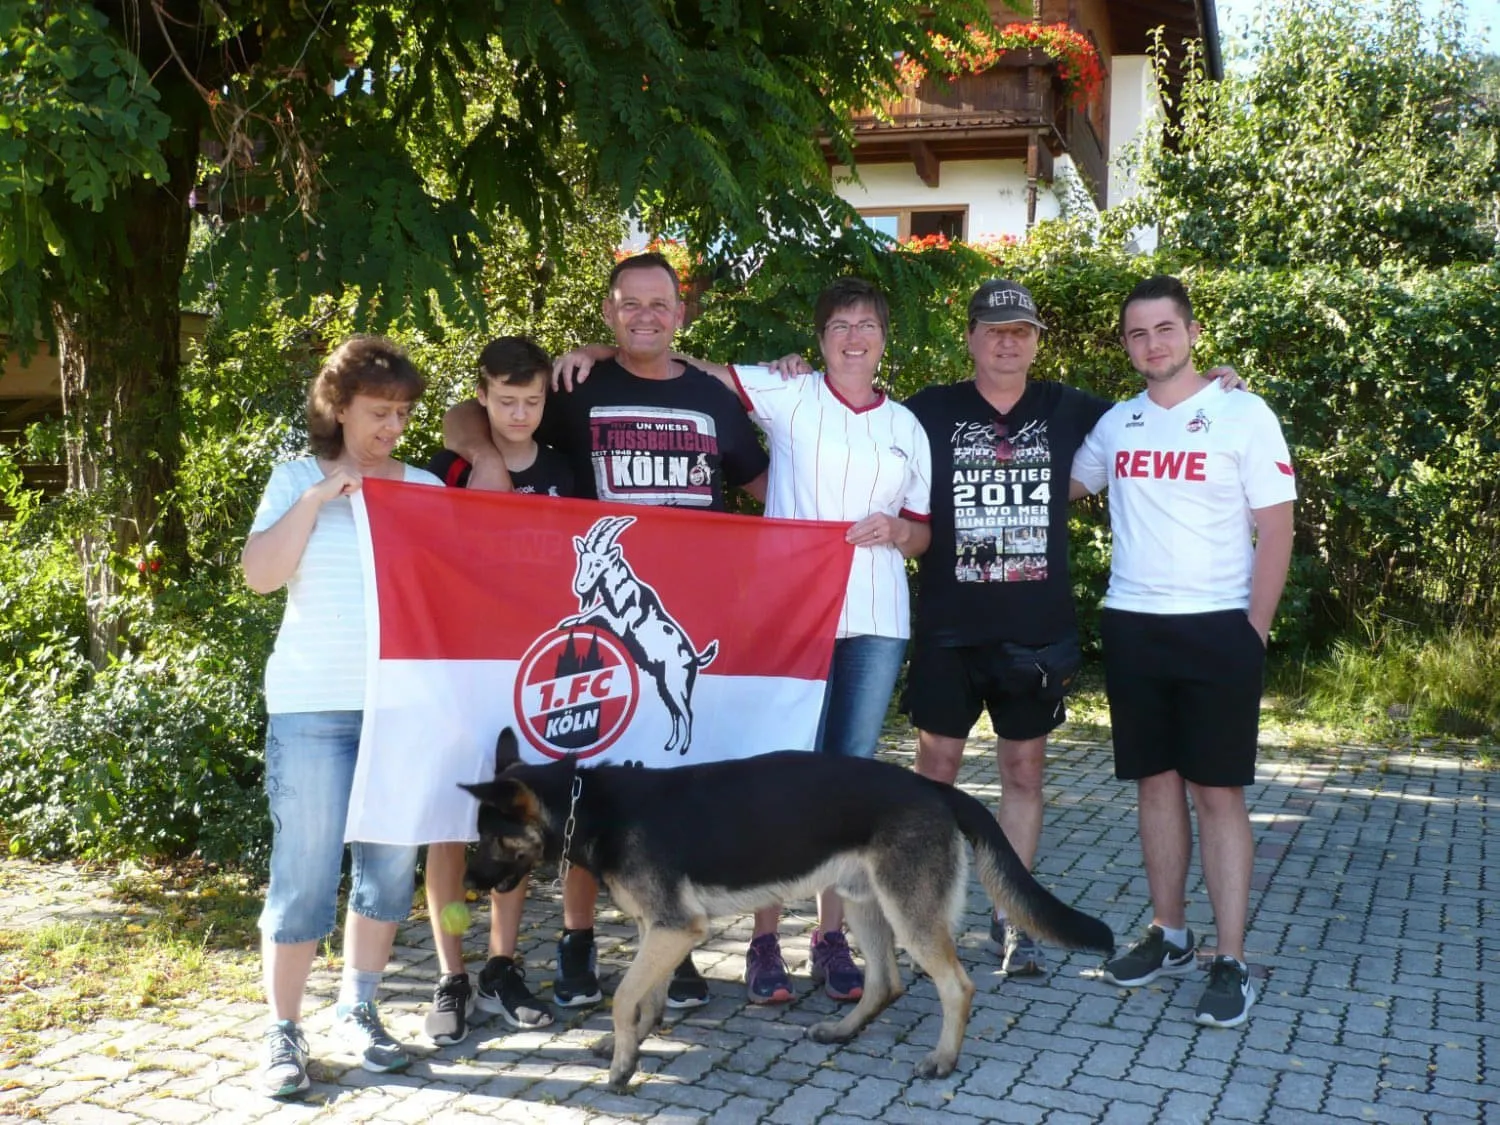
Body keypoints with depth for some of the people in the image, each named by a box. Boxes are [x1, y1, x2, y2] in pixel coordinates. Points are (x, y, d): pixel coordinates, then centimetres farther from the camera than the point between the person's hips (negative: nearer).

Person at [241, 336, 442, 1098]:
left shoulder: (424, 485, 12)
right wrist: (318, 498, -12)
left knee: (389, 865, 7)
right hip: (314, 705, -3)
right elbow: (259, 574, -6)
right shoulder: (299, 479, 6)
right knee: (305, 873, -3)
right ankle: (283, 1032, 9)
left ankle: (359, 1010, 23)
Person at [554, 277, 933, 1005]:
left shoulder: (906, 426, 13)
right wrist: (600, 351, -9)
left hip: (877, 622, 3)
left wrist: (895, 531, -7)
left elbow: (922, 534, 16)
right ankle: (766, 940, 8)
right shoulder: (787, 394, 3)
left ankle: (831, 937, 18)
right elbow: (687, 367, 4)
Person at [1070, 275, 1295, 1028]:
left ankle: (1231, 962, 3)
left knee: (1217, 791, -3)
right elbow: (1060, 486, 26)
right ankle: (1170, 936, 23)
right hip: (1131, 626, 4)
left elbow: (1276, 530, -4)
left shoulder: (1243, 416, -4)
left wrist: (1254, 631, -7)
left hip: (1216, 628, -4)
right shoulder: (1114, 424, 8)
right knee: (1156, 783, 11)